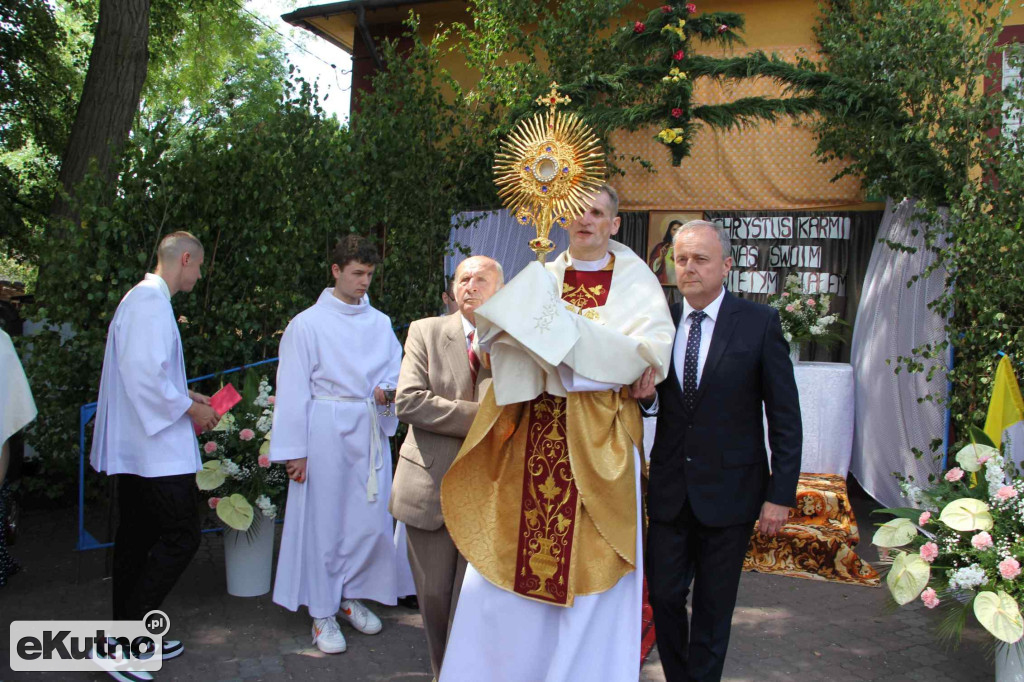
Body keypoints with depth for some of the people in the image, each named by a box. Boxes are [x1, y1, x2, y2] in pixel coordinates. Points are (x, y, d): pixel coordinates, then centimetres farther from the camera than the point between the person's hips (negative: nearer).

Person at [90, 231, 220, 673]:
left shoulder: (141, 298, 18)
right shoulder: (152, 302, -15)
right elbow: (144, 373, -24)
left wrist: (186, 395, 18)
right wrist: (190, 409, -13)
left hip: (133, 448, 11)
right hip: (156, 449, -11)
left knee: (137, 539, 15)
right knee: (181, 537, -7)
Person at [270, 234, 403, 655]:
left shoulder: (380, 322, 11)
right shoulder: (307, 324, -2)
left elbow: (396, 367, 16)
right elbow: (294, 390, -5)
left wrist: (387, 389, -9)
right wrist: (293, 450, -8)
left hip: (371, 431, 4)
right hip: (326, 432, -4)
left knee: (371, 518, 5)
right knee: (324, 520, 1)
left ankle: (350, 597, 26)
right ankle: (322, 614, 15)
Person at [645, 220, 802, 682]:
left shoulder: (759, 323, -7)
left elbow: (785, 417, -7)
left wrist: (781, 493, -9)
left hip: (729, 491, -2)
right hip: (669, 489, 3)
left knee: (713, 607, 12)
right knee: (663, 595, 12)